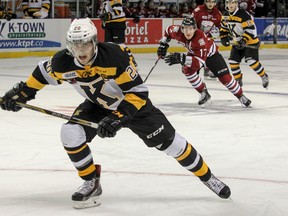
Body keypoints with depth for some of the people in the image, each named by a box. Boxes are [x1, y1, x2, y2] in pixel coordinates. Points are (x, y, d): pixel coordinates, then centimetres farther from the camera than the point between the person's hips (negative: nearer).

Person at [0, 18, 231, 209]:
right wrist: (21, 92, 0)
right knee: (71, 133, -18)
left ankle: (207, 177, 13)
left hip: (134, 103, -4)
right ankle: (92, 182, 2)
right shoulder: (63, 63, -22)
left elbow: (138, 92, -30)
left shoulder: (115, 56, -35)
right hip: (98, 105, 4)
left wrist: (118, 117, -37)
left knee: (170, 142, -8)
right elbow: (43, 72, 2)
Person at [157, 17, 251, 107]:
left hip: (210, 53, -5)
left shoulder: (200, 38, -44)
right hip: (193, 53, 5)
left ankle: (241, 96, 8)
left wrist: (181, 58, -55)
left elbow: (200, 61, -48)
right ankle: (204, 93, -3)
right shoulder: (178, 31, -29)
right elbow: (168, 30, -4)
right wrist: (163, 45, -6)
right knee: (187, 69, -22)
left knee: (224, 76, -11)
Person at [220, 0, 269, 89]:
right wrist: (224, 38, 3)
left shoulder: (243, 15, -24)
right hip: (237, 43, 7)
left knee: (252, 61, -19)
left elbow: (251, 29, -28)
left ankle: (264, 77, 1)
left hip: (250, 42, -7)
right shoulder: (226, 17, 2)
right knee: (233, 61, -2)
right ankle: (238, 80, 13)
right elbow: (224, 28, 18)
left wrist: (244, 40, -34)